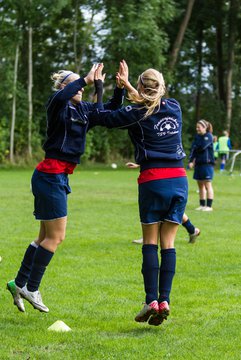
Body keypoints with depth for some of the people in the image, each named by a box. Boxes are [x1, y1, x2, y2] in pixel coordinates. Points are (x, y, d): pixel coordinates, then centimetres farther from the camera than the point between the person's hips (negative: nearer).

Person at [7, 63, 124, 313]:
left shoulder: (82, 109, 13)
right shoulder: (58, 106, -11)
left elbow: (112, 108, 21)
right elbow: (61, 97, -36)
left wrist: (121, 86, 6)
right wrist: (87, 79, -29)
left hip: (58, 177, 9)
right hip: (51, 175, -9)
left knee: (47, 236, 13)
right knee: (55, 236, -5)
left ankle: (19, 283, 19)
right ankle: (30, 288, 2)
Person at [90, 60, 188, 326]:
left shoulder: (135, 113, -5)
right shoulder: (174, 107, 10)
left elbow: (101, 117, 3)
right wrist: (127, 85, 32)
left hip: (153, 181, -4)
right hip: (179, 180, 4)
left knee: (150, 242, 3)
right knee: (168, 243, 5)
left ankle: (151, 301, -8)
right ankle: (164, 300, -3)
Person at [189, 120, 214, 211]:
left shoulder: (208, 136, -7)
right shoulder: (197, 137, 13)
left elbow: (202, 147, -19)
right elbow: (193, 149, 5)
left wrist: (195, 148, 2)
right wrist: (191, 161, -6)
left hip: (207, 163, -7)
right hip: (198, 164, 7)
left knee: (207, 185, -5)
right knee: (200, 185, 10)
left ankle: (209, 206, -3)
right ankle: (202, 205, 16)